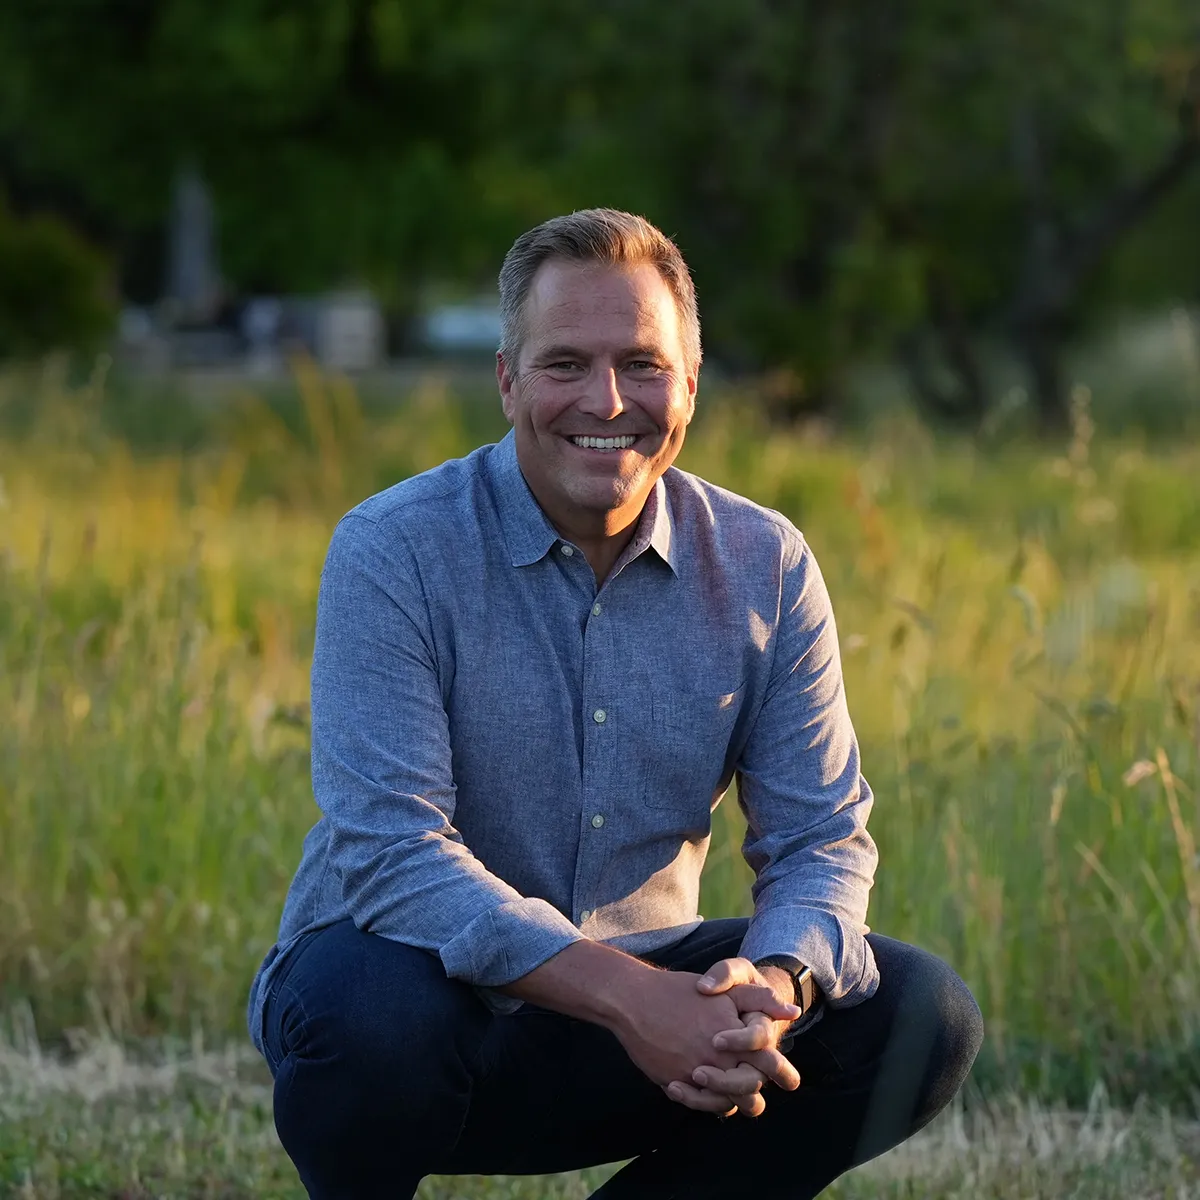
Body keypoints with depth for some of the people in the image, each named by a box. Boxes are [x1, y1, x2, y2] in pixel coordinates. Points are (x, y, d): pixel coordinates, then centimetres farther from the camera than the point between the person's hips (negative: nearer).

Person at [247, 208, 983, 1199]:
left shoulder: (766, 568, -2)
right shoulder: (393, 552, -15)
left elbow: (822, 840, -3)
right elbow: (392, 850, -24)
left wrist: (770, 989, -28)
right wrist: (630, 997, -35)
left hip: (645, 991, 4)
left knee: (920, 1021, -15)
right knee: (371, 1004, -38)